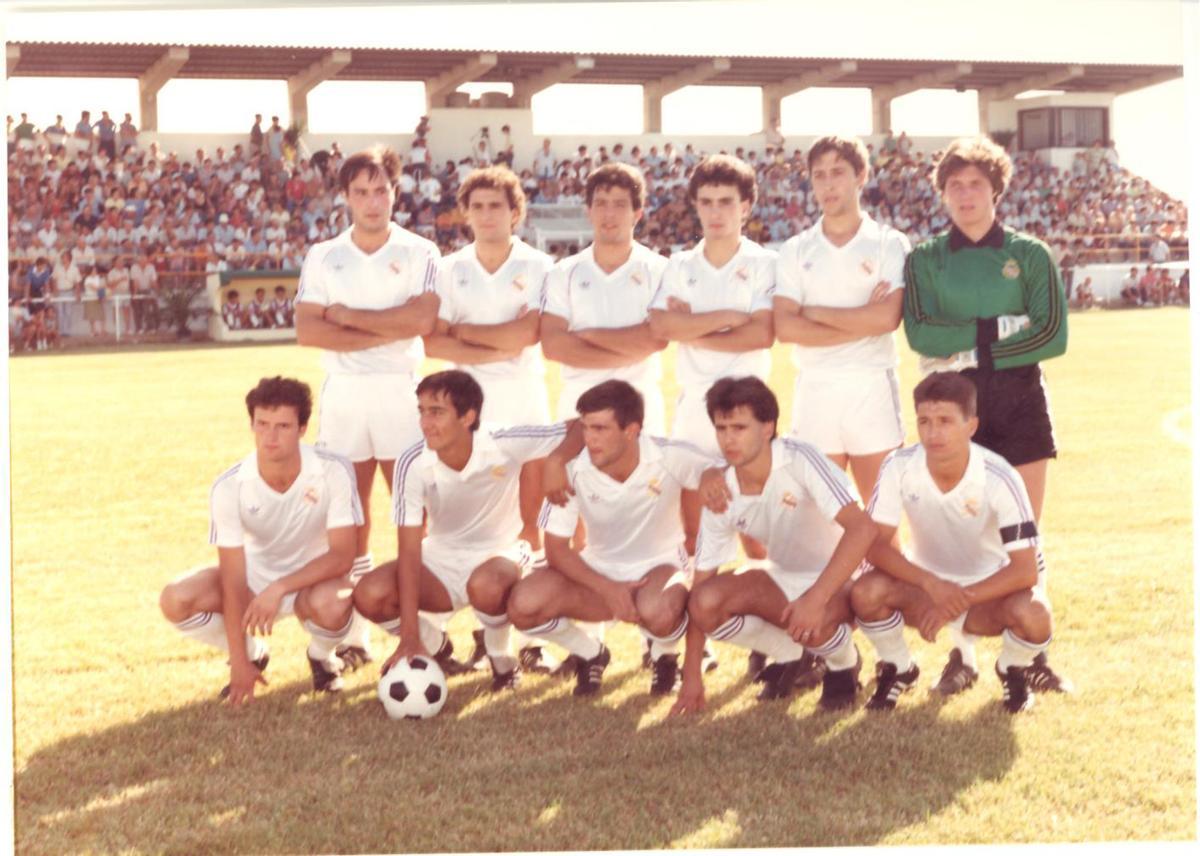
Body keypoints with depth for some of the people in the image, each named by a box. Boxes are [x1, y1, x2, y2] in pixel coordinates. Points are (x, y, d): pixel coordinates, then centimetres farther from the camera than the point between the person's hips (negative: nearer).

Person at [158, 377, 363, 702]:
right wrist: (239, 662, -20)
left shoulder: (333, 472, -24)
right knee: (176, 600, -23)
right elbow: (233, 576, -19)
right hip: (256, 575, 2)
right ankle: (252, 654, 7)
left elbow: (341, 555, -24)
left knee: (331, 605, -39)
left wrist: (279, 589, -37)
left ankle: (321, 656, 1)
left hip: (314, 577, -2)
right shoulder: (229, 486, -20)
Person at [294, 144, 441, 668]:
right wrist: (385, 332, -10)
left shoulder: (418, 253, 3)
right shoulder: (323, 257, 8)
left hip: (401, 390, -2)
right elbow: (307, 330, -4)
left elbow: (421, 319, -13)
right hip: (343, 392, 2)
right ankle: (354, 633, 10)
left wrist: (348, 316, -7)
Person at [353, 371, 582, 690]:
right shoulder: (413, 463, -20)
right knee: (370, 594, -24)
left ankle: (502, 658, -3)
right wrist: (409, 637, -29)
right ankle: (436, 647, 9)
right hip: (442, 558, 3)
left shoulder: (504, 445, -23)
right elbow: (410, 550, -22)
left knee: (485, 586, -39)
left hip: (500, 552, -2)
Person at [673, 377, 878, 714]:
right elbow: (702, 581, -7)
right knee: (705, 603, -21)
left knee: (811, 626, -38)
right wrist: (691, 676, -10)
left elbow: (863, 528, -36)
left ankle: (844, 665, 1)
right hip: (784, 576, 5)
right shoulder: (721, 496, -11)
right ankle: (793, 659, 6)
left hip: (842, 576, -5)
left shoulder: (800, 461, -27)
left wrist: (816, 598, -44)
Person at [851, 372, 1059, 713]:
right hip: (927, 581, 2)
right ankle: (898, 670, 3)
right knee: (867, 592, -29)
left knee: (1032, 615, -34)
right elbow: (875, 544, -19)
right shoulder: (899, 468, -19)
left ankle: (1012, 672, 4)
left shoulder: (999, 479, -25)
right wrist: (932, 585, -33)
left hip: (989, 588, -1)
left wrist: (960, 600, -33)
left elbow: (1025, 569, -26)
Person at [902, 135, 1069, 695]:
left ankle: (1030, 653, 10)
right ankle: (962, 652, 12)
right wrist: (1002, 325, -14)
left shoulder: (1029, 255, 3)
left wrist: (971, 350, -12)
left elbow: (1053, 335, -7)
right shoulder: (925, 260, 5)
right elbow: (919, 333, -11)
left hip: (1019, 401, 0)